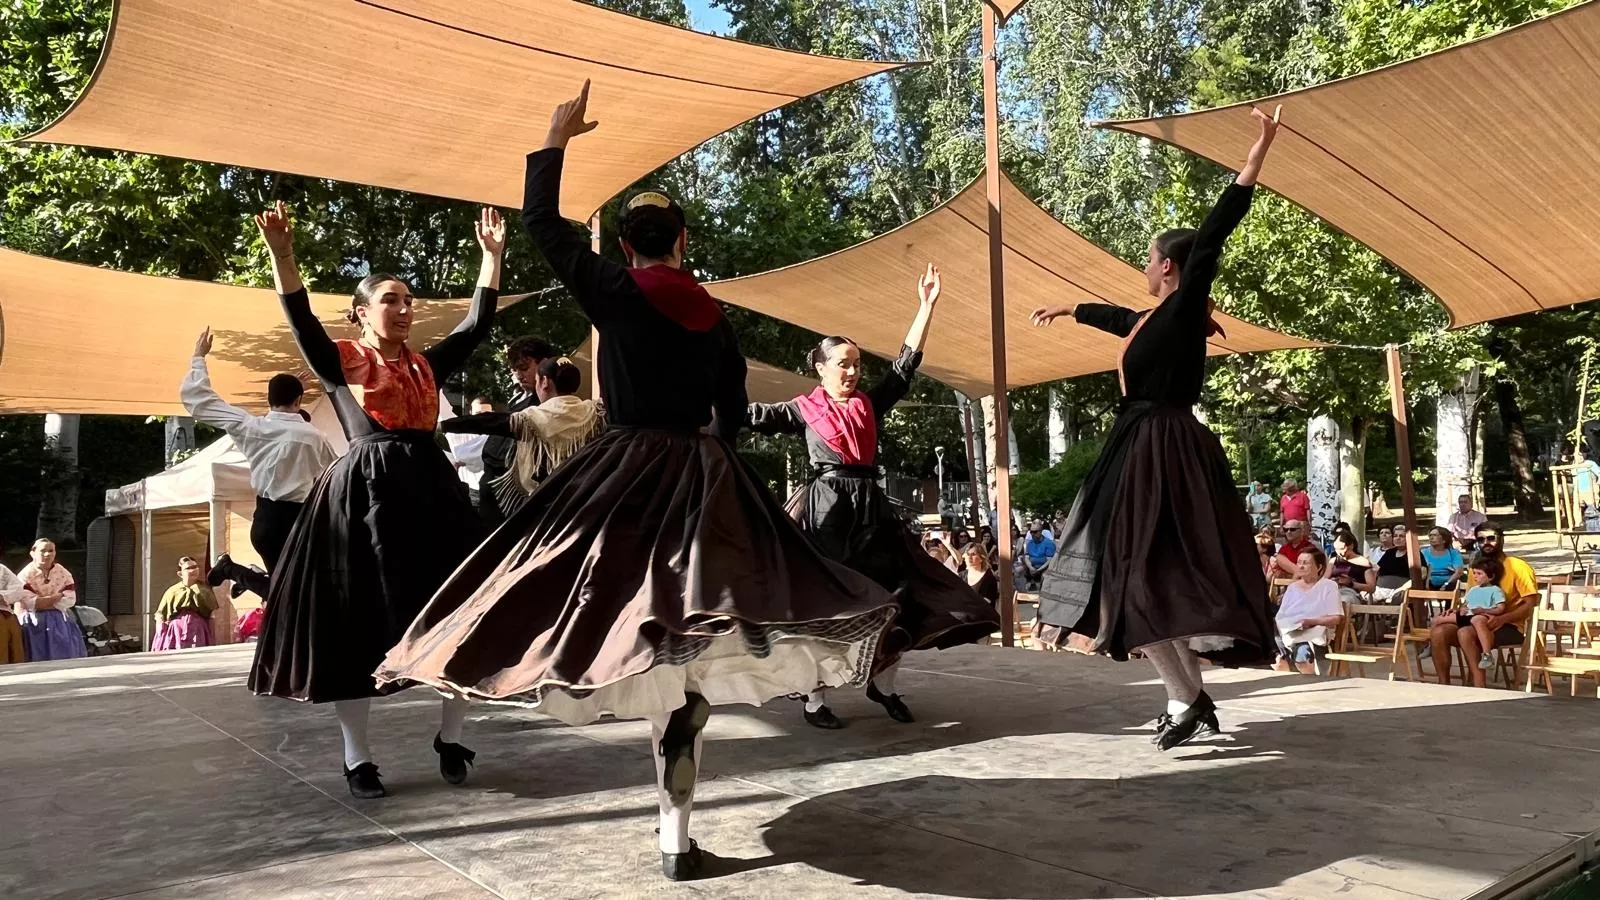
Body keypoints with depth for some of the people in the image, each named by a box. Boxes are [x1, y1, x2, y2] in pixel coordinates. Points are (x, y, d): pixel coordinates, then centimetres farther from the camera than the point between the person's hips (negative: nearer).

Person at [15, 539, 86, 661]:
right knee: (39, 657, -7)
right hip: (34, 624, -3)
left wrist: (41, 603, -11)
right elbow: (31, 603, -18)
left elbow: (70, 600, -5)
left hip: (59, 622, 3)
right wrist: (59, 596, -11)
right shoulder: (25, 575, -6)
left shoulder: (63, 573, 4)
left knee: (65, 655, -3)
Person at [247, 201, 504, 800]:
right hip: (363, 495, -4)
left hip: (431, 490, 4)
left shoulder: (426, 364, 14)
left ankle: (449, 739, 19)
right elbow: (301, 321, -13)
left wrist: (492, 255, 10)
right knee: (355, 626, 0)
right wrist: (282, 254, -25)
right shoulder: (341, 362, 3)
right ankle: (357, 758, 12)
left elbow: (478, 324, 12)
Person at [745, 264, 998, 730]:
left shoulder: (871, 403, 11)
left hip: (871, 509, 5)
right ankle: (814, 699, 6)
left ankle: (882, 683, 21)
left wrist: (926, 305, 8)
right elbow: (756, 415, 2)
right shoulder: (805, 408, 3)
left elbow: (906, 364, 10)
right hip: (825, 510, -4)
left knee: (894, 594, 4)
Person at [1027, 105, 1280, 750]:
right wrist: (1066, 309, 55)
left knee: (1140, 576, -10)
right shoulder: (1154, 319, 16)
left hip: (1162, 451, -9)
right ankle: (1188, 695, 15)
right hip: (1151, 451, 9)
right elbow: (1114, 318, 37)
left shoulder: (1185, 306, -7)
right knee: (1154, 578, 10)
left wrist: (1259, 149, -19)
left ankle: (1186, 698, -6)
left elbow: (1216, 229, -16)